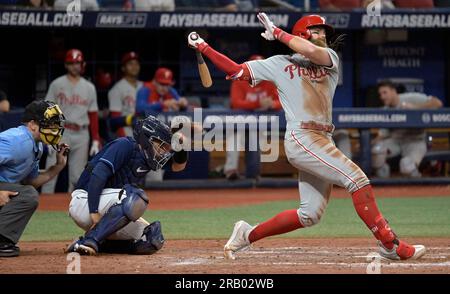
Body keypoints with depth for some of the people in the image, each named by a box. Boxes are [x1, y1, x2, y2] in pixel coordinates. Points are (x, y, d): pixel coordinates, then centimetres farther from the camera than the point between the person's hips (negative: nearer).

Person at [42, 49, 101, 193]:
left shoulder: (89, 88, 11)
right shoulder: (57, 84, 2)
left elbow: (93, 115, 12)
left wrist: (96, 140, 5)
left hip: (82, 134, 3)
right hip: (61, 132, -3)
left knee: (77, 176, 6)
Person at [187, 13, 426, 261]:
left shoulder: (330, 58, 18)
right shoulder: (280, 64, 10)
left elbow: (313, 52, -6)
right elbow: (236, 71, 10)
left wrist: (278, 33, 2)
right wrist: (203, 47, 6)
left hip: (322, 142, 6)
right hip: (301, 138, -6)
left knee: (310, 214, 5)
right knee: (357, 178, -20)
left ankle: (248, 234, 19)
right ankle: (390, 245, -23)